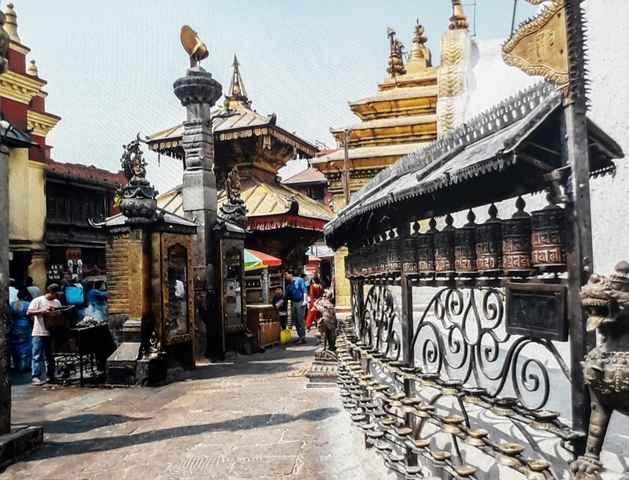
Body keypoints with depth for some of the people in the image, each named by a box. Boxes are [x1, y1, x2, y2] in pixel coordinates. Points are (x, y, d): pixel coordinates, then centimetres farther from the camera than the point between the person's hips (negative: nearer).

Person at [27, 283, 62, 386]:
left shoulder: (57, 302, 11)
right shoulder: (38, 300, -5)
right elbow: (28, 312, -13)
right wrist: (42, 310, -25)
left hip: (52, 333, 5)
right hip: (39, 333, -5)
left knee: (50, 356, 11)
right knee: (37, 356, -4)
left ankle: (50, 376, 17)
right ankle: (36, 377, -3)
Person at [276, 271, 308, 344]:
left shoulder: (299, 280, -3)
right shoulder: (289, 285, 15)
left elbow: (305, 290, -10)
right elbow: (285, 297, 17)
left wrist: (304, 300, -20)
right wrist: (278, 305, 12)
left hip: (300, 302, -8)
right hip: (294, 303, 8)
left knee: (301, 320, -8)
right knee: (295, 320, 9)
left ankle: (303, 338, -5)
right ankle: (300, 336, 17)